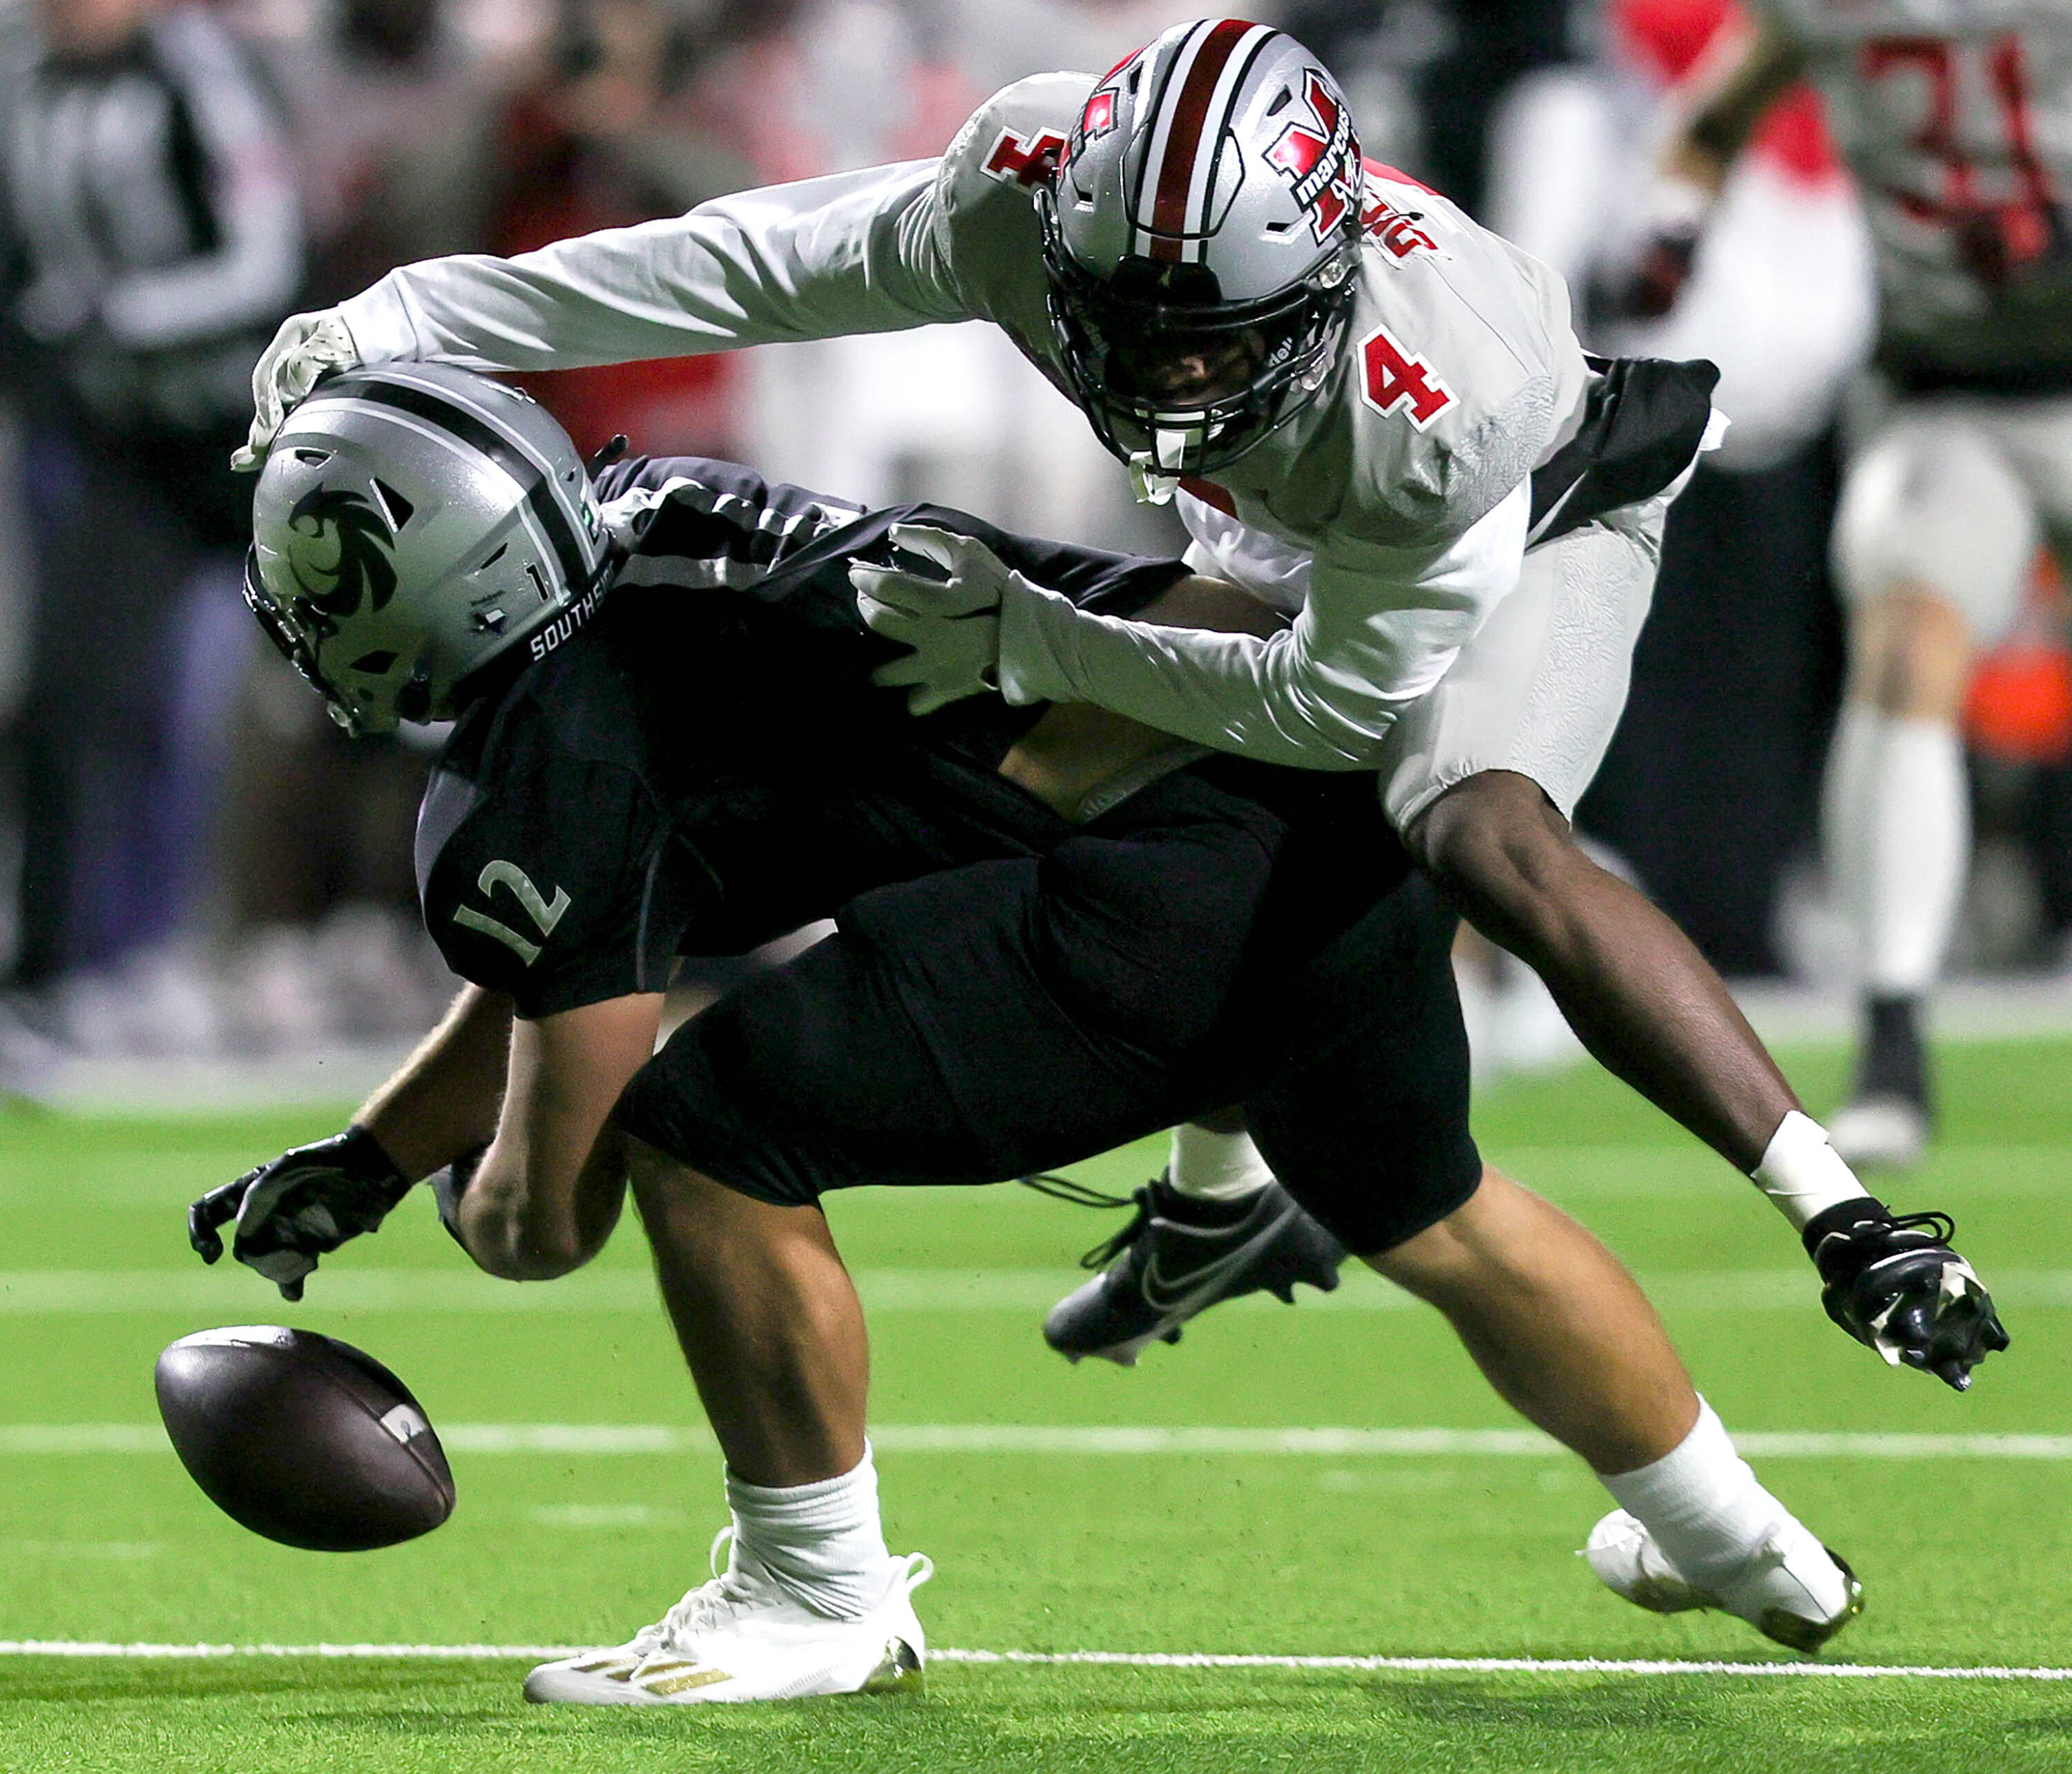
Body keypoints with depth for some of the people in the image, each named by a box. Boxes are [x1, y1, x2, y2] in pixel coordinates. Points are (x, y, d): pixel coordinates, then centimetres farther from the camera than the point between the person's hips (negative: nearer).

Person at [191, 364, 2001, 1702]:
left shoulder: (541, 771, -7)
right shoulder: (649, 524, 19)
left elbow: (549, 1210, -1)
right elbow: (563, 972, 34)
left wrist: (483, 1188, 21)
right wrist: (359, 1163, 35)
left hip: (1196, 882, -10)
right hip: (1360, 791, 10)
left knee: (710, 1131, -10)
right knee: (1425, 1212, 34)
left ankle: (820, 1591, 8)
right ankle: (1732, 1538, 55)